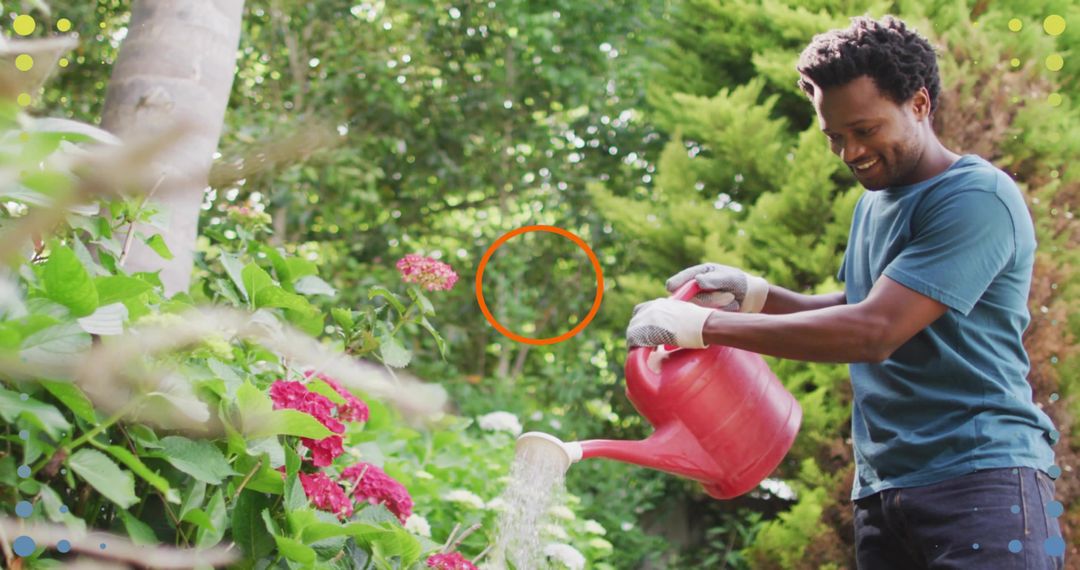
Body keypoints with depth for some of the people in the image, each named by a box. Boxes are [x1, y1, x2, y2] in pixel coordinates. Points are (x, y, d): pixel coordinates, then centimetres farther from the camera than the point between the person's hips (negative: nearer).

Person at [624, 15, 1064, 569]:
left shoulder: (978, 197, -12)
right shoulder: (873, 204, 17)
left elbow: (874, 332, -20)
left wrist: (704, 325, -18)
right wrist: (755, 293, 9)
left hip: (981, 474, -7)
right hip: (880, 488, 8)